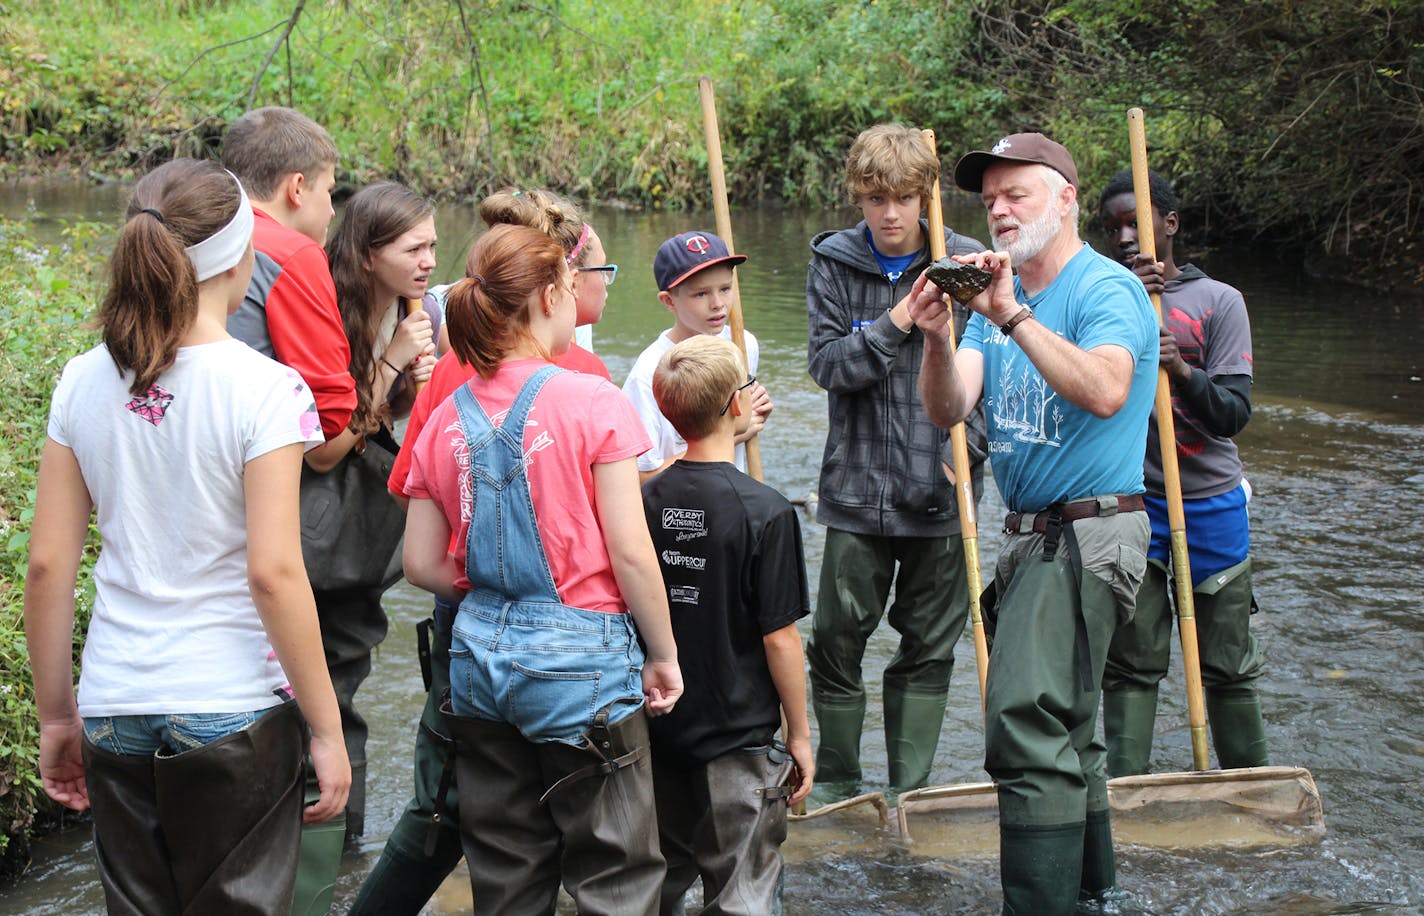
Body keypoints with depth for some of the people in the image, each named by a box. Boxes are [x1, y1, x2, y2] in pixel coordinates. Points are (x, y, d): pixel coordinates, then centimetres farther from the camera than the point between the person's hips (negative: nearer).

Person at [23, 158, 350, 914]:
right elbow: (273, 573, -16)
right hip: (234, 710, -4)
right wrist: (327, 729, -9)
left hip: (114, 710, 4)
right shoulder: (264, 390, -12)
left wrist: (56, 716, 13)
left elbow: (47, 565, 3)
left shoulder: (84, 383, 1)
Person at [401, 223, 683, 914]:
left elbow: (422, 565, 4)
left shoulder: (447, 420, 3)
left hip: (480, 656, 6)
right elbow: (630, 552, -13)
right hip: (581, 661, -5)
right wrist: (664, 655, -2)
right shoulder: (594, 403, -12)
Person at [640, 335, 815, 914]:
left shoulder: (644, 501, -3)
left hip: (657, 731, 5)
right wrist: (800, 735, -3)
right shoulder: (765, 512, -16)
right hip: (739, 737, -5)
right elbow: (779, 638, -13)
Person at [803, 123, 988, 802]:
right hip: (857, 488, 0)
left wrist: (968, 451, -11)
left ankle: (911, 790, 21)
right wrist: (898, 321, -16)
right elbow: (827, 364, -6)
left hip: (939, 492, 0)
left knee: (930, 646, 8)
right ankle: (836, 783, 23)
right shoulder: (833, 263, 2)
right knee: (837, 638, 6)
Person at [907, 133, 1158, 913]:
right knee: (1062, 727, 19)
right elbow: (948, 409, 1)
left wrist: (1013, 317, -32)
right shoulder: (996, 293, 13)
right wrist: (937, 340, -18)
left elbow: (1105, 392, -30)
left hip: (1088, 534, -9)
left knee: (1027, 726, -16)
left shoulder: (1106, 288, -10)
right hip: (1031, 537, 9)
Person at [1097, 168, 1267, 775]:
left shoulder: (1218, 301, 0)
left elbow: (1234, 412, -7)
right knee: (1130, 662, 1)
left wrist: (1182, 370, -26)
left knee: (1227, 665, 6)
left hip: (1211, 502, 0)